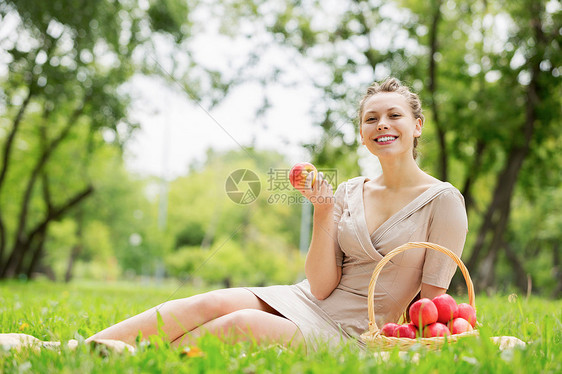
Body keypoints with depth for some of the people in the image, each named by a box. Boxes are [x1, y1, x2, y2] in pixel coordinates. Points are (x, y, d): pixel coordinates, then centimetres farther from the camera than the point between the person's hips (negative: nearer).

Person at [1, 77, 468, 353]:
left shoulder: (442, 200, -2)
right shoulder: (349, 193, 11)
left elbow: (433, 303, -3)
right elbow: (321, 286, 2)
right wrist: (323, 217, -10)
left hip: (353, 336, -4)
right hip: (303, 303, 4)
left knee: (245, 324, -31)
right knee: (210, 303, -22)